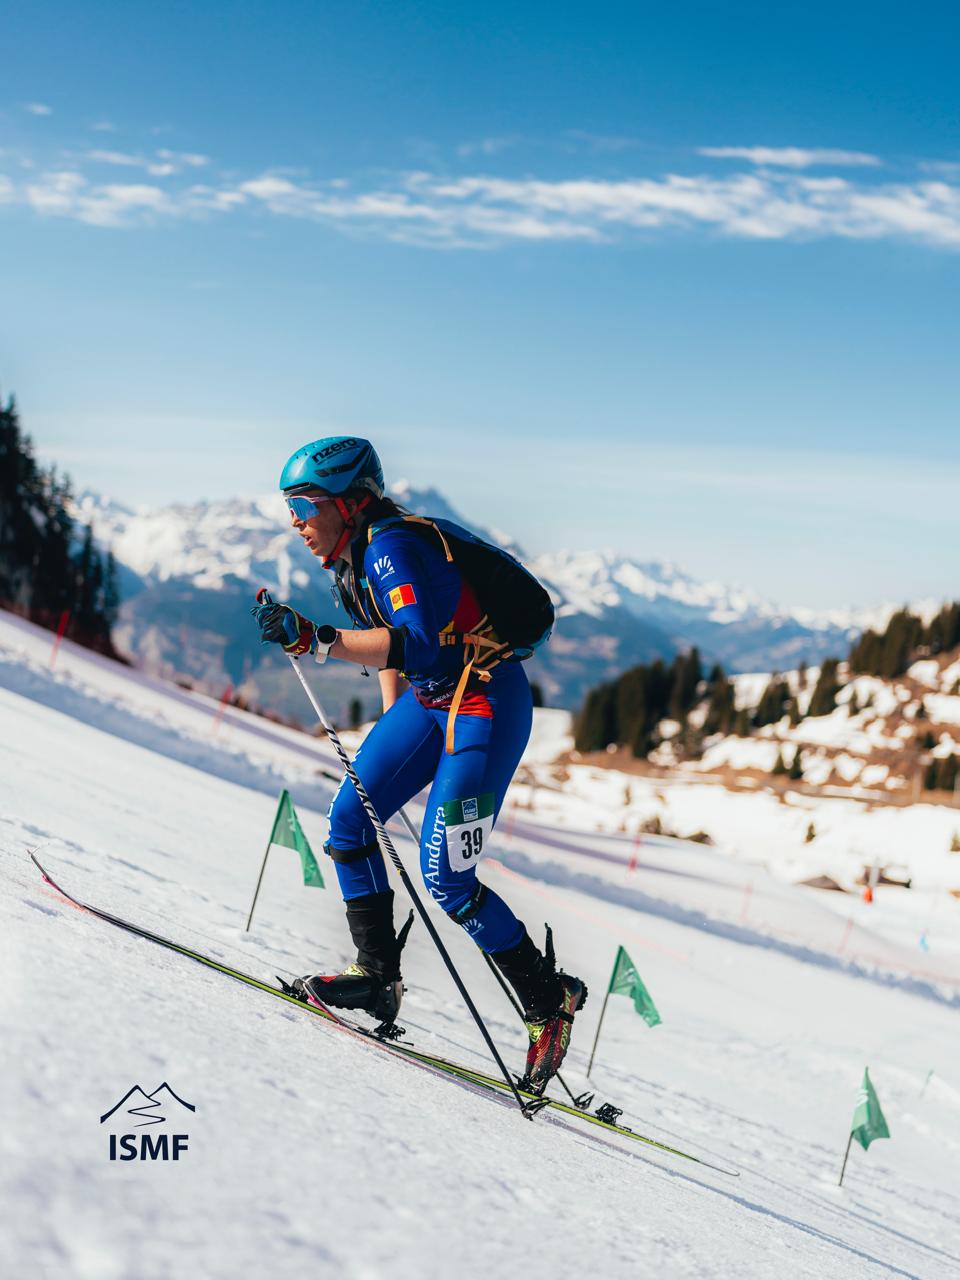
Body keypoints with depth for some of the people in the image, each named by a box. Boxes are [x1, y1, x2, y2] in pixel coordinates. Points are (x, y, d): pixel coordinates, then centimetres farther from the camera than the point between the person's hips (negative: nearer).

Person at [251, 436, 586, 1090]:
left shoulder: (395, 546, -22)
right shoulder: (354, 557, 7)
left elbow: (417, 642, -38)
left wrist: (314, 639, -43)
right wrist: (392, 726, 20)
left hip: (487, 704, -10)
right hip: (427, 699, 10)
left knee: (445, 879, -10)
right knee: (348, 821, 3)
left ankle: (551, 999, 6)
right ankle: (379, 976, 13)